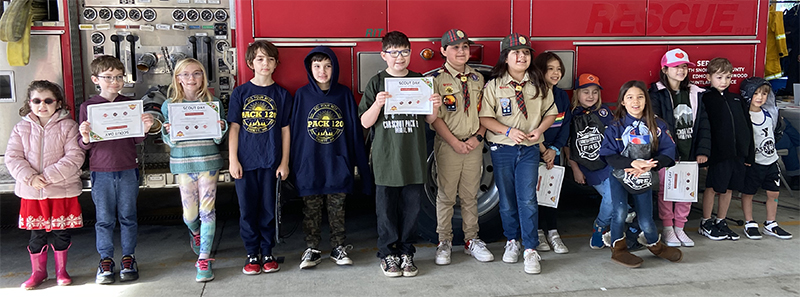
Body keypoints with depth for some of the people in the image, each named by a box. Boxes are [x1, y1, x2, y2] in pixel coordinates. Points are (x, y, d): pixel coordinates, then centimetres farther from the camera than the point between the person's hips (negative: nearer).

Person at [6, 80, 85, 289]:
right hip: (31, 192, 2)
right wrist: (30, 177, -15)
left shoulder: (67, 126, -4)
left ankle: (61, 270, 26)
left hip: (62, 191, -2)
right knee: (36, 233, 11)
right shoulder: (21, 128, 5)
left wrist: (48, 176, -18)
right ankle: (38, 271, 28)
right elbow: (12, 158, 1)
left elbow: (74, 157, -13)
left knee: (60, 232, 8)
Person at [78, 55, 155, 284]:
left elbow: (136, 140, 6)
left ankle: (128, 259, 20)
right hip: (101, 172, -1)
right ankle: (105, 260, 19)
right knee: (104, 220, 7)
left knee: (128, 217, 8)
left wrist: (144, 129, -14)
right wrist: (85, 138, -20)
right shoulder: (88, 107, 1)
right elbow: (83, 145, 2)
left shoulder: (130, 104, 3)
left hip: (128, 170, 1)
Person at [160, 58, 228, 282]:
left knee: (207, 210, -3)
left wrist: (221, 128, -19)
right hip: (183, 164, 1)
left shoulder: (213, 104, 2)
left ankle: (204, 259, 4)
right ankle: (196, 234, 43)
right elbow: (170, 142, 2)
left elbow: (218, 139, 2)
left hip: (208, 162, -1)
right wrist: (168, 132, -19)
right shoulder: (169, 106, 4)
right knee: (189, 214, 7)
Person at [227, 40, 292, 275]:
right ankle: (252, 254, 18)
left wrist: (284, 162, 0)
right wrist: (233, 159, -3)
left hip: (271, 162, 0)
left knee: (268, 209, 6)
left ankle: (267, 253, 19)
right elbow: (234, 127, 3)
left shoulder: (281, 94, 4)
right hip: (245, 161, 0)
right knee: (247, 209, 5)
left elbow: (285, 130, 4)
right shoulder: (240, 92, 3)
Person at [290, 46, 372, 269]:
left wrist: (360, 164, 2)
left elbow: (354, 130, 4)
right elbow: (295, 129, 5)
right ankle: (312, 250, 18)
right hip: (309, 163, 0)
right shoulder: (302, 95, 2)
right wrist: (293, 163, 2)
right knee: (311, 208, 7)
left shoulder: (344, 94, 3)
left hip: (338, 163, 0)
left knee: (337, 207, 8)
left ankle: (338, 248, 21)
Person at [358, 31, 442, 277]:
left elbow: (429, 120, 12)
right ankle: (388, 254, 19)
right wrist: (377, 104, -19)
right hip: (386, 156, -2)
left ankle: (406, 252, 21)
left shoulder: (419, 81, 8)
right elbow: (365, 123, -2)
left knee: (411, 206, 7)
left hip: (413, 156, 2)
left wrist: (435, 107, -8)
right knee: (387, 208, 5)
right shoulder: (377, 82, 1)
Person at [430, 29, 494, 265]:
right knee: (446, 195, 4)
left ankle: (471, 240, 22)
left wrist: (478, 137, -5)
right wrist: (454, 142, -15)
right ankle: (444, 242, 16)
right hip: (447, 145, -4)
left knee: (470, 195, 11)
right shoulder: (437, 80, -6)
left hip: (474, 146, 4)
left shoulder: (477, 79, 9)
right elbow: (435, 118, -10)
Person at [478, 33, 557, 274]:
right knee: (507, 199, 9)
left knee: (527, 199, -6)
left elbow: (550, 113, 11)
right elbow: (484, 117, -6)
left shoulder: (539, 84, 5)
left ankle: (530, 250, 0)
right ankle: (512, 241, 27)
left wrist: (539, 130, -7)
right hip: (502, 148, 0)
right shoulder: (494, 86, -3)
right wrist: (509, 131, -17)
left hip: (530, 148, 1)